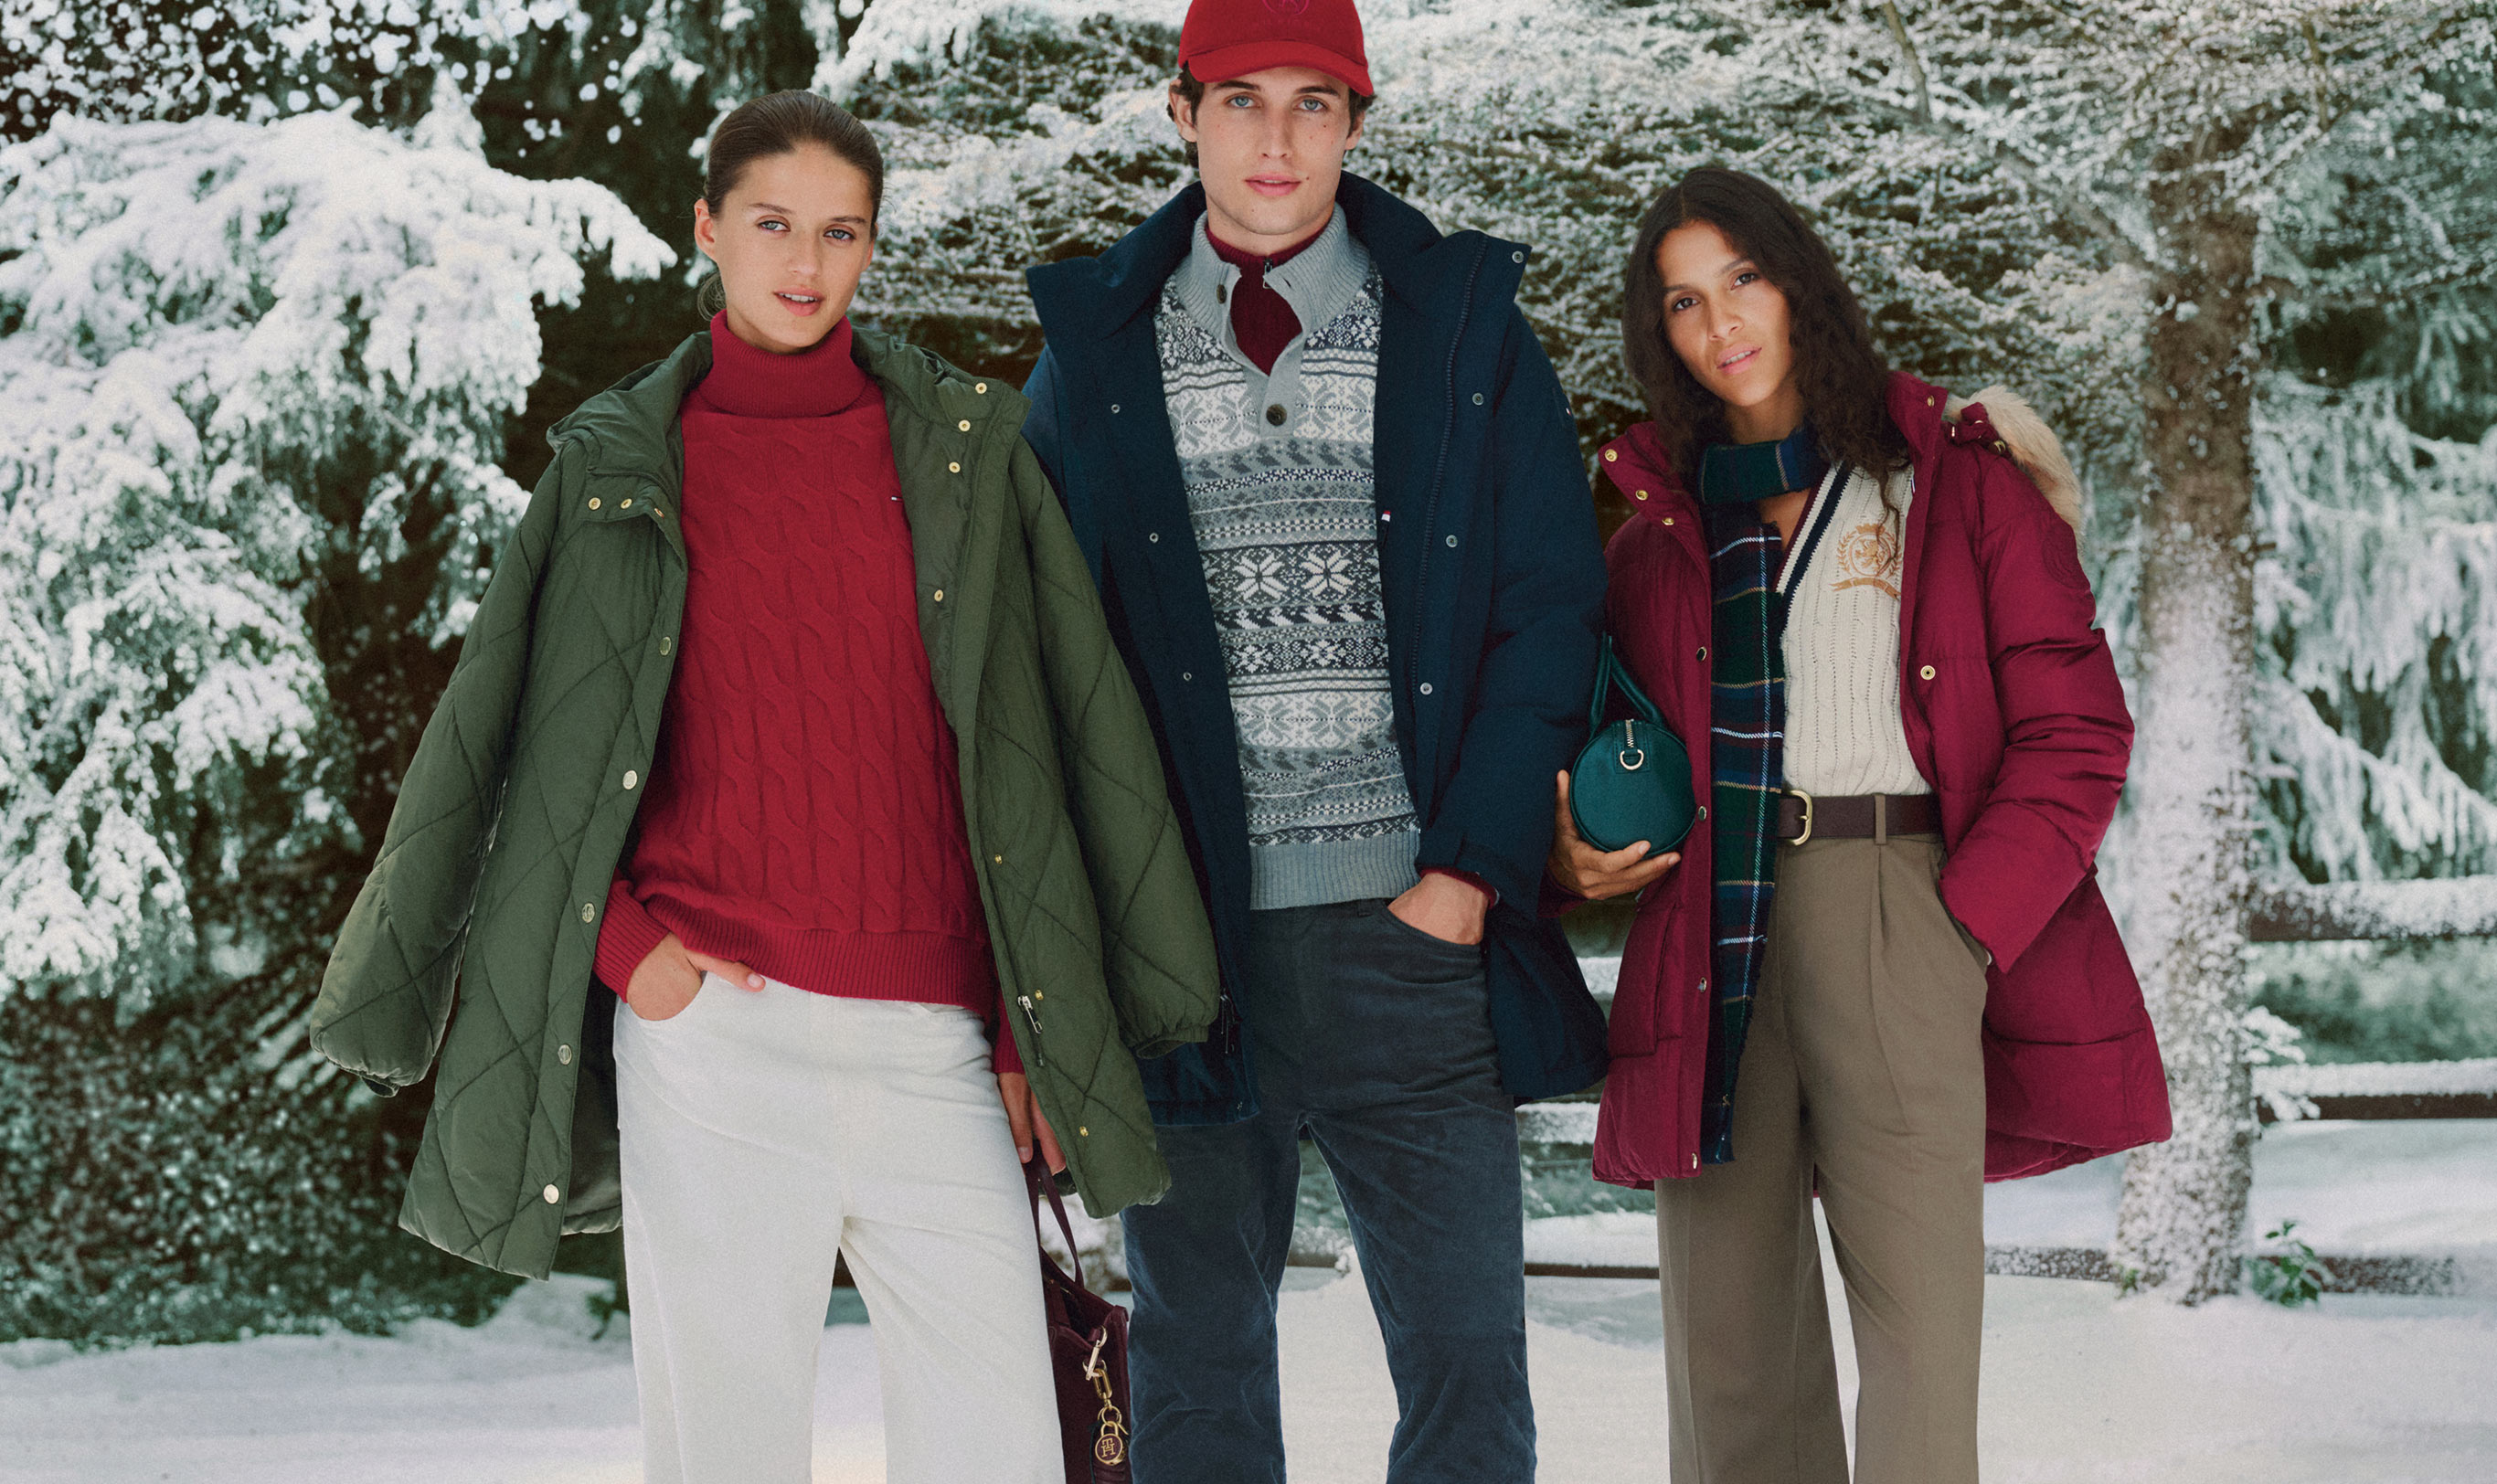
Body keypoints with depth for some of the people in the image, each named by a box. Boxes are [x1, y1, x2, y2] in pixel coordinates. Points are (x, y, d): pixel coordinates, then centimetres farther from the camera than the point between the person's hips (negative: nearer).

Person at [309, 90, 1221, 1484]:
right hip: (716, 1020, -1)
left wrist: (1032, 1016, 4)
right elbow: (543, 748, 11)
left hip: (935, 1032, 1)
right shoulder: (621, 464, 8)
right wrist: (625, 946, -3)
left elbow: (1034, 738, 8)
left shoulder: (965, 447, 10)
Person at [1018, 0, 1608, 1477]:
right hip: (1189, 940, 1)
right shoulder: (1098, 351, 8)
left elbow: (1554, 614, 3)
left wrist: (1474, 867, -6)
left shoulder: (1464, 329, 6)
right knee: (1197, 1365, 10)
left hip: (1416, 931, 0)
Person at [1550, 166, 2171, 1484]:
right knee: (1725, 1318, 2)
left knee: (1917, 1303, -11)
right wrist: (1578, 852, 4)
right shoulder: (1661, 520, 19)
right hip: (1706, 921, 4)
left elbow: (2075, 726, 2)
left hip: (1899, 906, -3)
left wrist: (1968, 921, -8)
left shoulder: (1958, 479, 8)